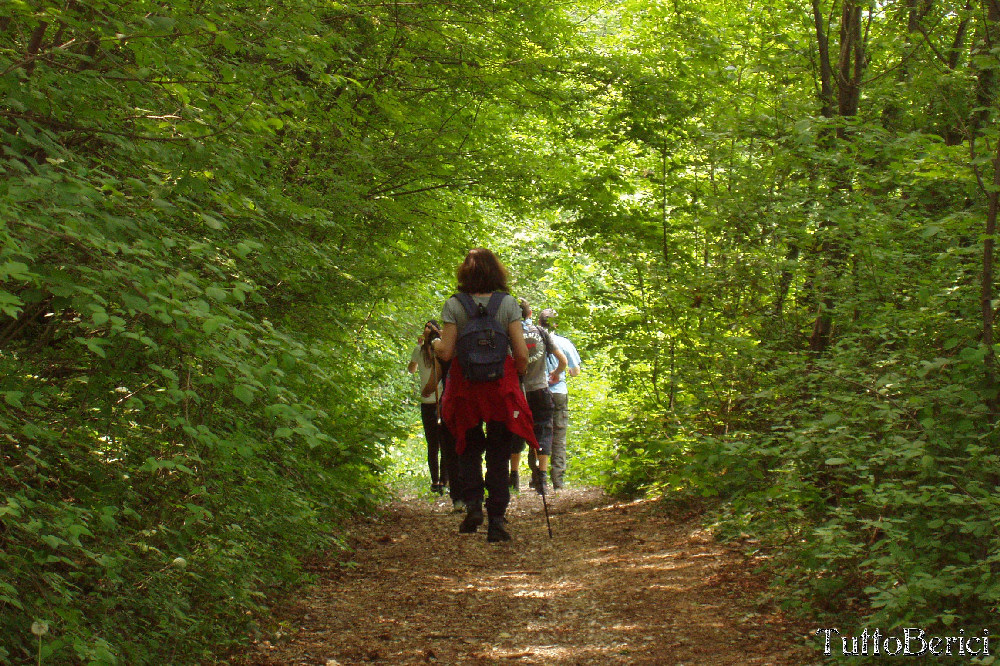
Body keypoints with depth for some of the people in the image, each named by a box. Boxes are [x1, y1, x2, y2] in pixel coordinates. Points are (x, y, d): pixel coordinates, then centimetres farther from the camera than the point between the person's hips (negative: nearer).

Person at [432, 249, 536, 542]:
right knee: (499, 454, 7)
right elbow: (521, 354, -5)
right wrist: (517, 371, 14)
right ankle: (496, 521, 3)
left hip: (465, 385, 0)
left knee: (469, 448, 18)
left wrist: (434, 342, 14)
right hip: (501, 385, 0)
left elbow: (446, 352, -7)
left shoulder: (454, 305, -4)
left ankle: (472, 503, -2)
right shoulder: (508, 303, -2)